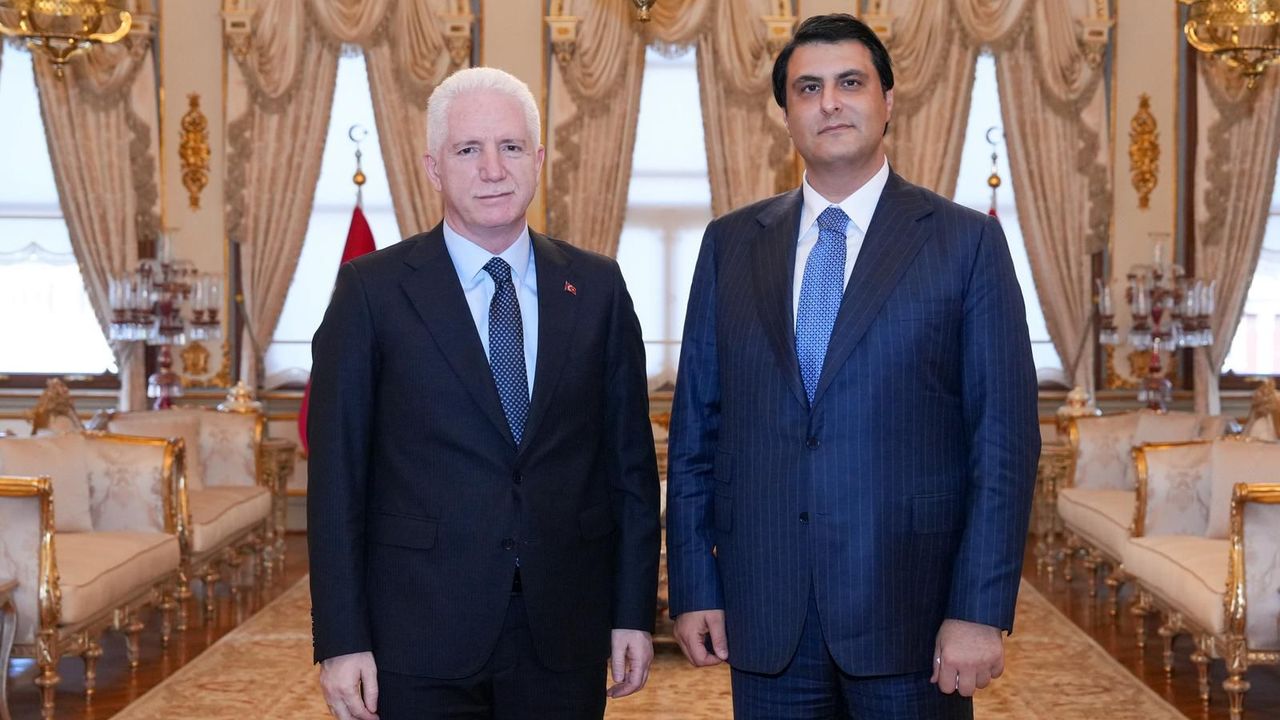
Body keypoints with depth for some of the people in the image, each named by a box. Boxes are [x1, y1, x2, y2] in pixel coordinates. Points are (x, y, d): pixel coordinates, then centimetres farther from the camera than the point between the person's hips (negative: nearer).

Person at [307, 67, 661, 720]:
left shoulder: (596, 287, 5)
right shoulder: (371, 291, -3)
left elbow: (630, 462, 7)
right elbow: (337, 477, -4)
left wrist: (634, 613, 4)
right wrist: (341, 642, -7)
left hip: (565, 638, 2)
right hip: (421, 641, -2)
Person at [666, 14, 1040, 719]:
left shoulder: (967, 242, -1)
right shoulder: (730, 243, 8)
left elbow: (1005, 436, -4)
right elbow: (695, 427, 8)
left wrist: (981, 610, -10)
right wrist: (693, 587, 3)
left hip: (909, 613, -2)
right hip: (764, 620, 2)